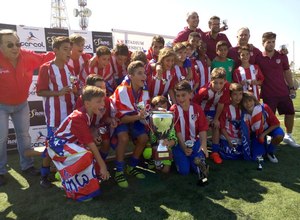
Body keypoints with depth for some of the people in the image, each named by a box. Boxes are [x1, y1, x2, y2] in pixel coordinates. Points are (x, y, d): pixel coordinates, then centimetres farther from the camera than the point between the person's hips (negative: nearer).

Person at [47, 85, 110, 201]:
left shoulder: (90, 114, -3)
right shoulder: (78, 118, -29)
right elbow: (90, 144, -28)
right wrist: (103, 165, -25)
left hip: (70, 142, 9)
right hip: (58, 144, -9)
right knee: (86, 155, -30)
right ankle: (79, 191, -11)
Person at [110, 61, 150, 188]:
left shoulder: (144, 91, -11)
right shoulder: (122, 91, -30)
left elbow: (145, 113, -3)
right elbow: (122, 117, -28)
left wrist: (145, 116, -27)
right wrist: (138, 116, -45)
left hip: (134, 118, 6)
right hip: (118, 119, -6)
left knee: (144, 138, -11)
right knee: (124, 138, -31)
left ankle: (131, 167, 12)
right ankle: (119, 172, -12)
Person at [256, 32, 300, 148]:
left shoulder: (282, 56, 3)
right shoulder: (258, 58, -6)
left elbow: (287, 72, 9)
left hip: (283, 92, 4)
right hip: (268, 94, -4)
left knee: (290, 113, 11)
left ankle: (288, 136, 29)